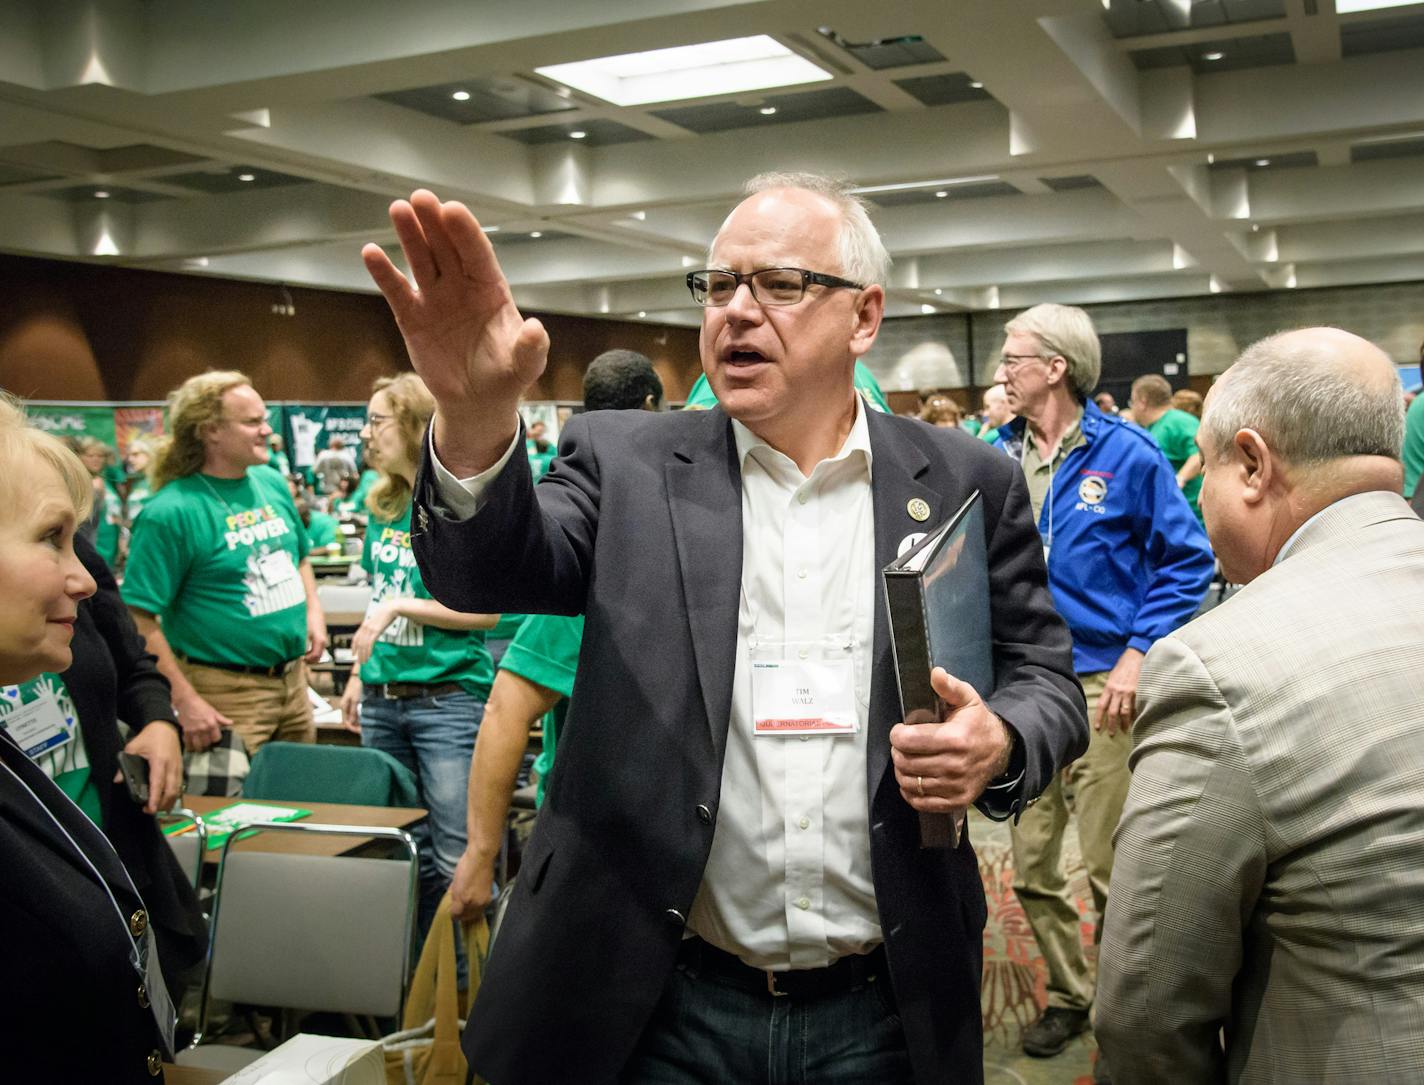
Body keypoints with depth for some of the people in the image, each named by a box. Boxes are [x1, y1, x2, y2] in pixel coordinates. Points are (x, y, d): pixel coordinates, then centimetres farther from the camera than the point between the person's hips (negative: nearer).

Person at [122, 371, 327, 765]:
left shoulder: (272, 483, 7)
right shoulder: (171, 512, -17)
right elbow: (139, 620, -18)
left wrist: (314, 612, 4)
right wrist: (186, 702, -21)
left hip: (293, 681, 7)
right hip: (226, 693, -7)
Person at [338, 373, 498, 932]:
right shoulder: (383, 507, 11)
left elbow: (486, 610, -13)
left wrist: (402, 607, -18)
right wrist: (360, 675, 17)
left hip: (448, 697, -7)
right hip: (384, 698, 7)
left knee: (456, 859, -5)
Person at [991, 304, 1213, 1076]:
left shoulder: (1126, 454, -7)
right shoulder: (996, 456, 5)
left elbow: (1187, 561, -5)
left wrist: (1139, 653, -13)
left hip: (1100, 686, -4)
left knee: (1111, 869, 3)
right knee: (1032, 866, 11)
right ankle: (1067, 996, 31)